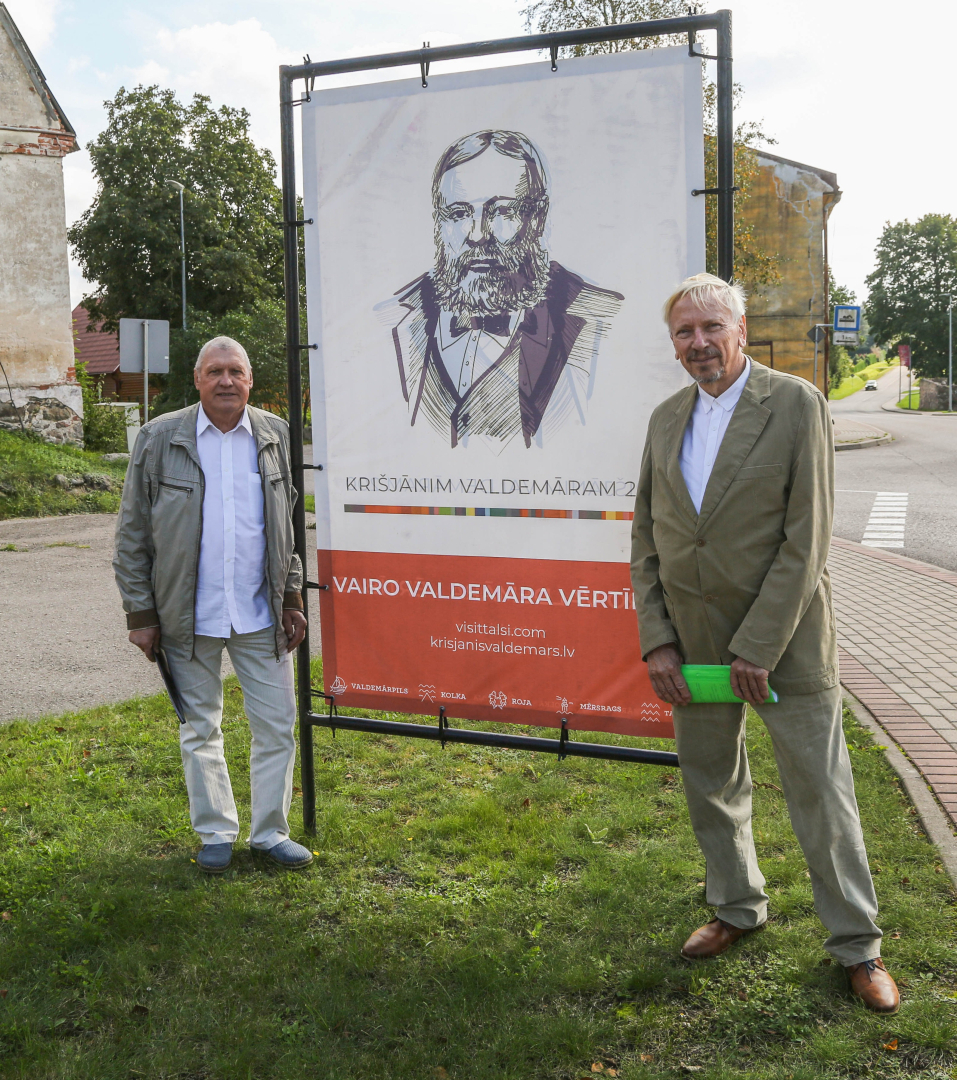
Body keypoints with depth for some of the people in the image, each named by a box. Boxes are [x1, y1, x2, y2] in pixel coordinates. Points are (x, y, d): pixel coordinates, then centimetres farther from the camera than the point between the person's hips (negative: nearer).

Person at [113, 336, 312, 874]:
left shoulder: (276, 435, 4)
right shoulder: (160, 438, -2)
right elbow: (133, 533, 0)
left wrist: (292, 598, 8)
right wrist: (140, 613, -2)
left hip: (262, 614, 1)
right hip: (190, 617, -1)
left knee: (277, 725, 5)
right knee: (200, 728, 11)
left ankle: (271, 830, 23)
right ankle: (217, 833, 28)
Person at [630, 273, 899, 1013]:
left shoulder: (797, 404, -10)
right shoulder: (667, 419, 6)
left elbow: (806, 538, -14)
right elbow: (646, 538, 9)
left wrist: (759, 647, -17)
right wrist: (656, 641, 0)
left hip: (785, 640, -5)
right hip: (693, 645, 5)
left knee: (821, 793, 4)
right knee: (712, 786, 17)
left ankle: (857, 943, 22)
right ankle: (739, 909, 38)